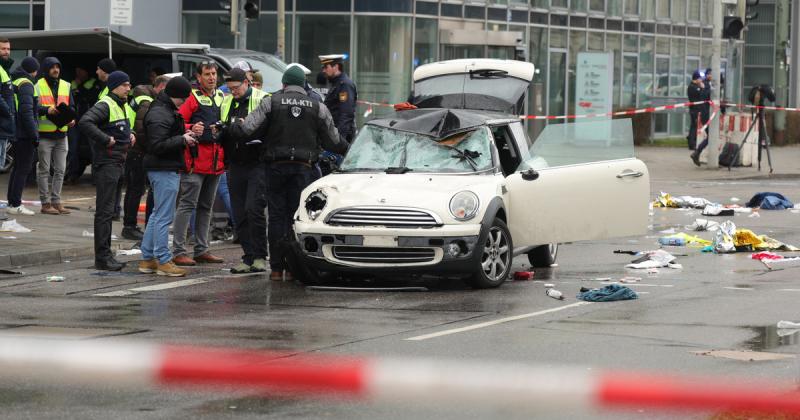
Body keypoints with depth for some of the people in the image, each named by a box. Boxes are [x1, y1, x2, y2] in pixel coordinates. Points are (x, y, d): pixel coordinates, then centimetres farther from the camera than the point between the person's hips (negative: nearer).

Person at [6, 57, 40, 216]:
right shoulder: (26, 85, -13)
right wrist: (34, 134, -17)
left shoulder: (13, 82, 15)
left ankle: (12, 202, 20)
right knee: (24, 168, -6)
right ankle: (15, 204, -7)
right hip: (25, 134, -9)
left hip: (16, 133, 9)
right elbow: (27, 111, -20)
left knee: (18, 167, 16)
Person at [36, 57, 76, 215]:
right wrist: (47, 110, -25)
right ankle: (45, 203, 3)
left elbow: (71, 107, 14)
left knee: (60, 170, 7)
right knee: (44, 170, 0)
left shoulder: (66, 86, 13)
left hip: (61, 134, 5)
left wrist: (71, 118, -7)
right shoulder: (38, 86, -4)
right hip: (44, 135, -5)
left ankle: (56, 201, 15)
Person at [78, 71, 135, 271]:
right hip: (106, 162, -10)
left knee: (108, 210, 13)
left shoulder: (124, 106, 17)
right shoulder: (105, 105, -13)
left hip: (119, 162, 10)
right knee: (104, 210, -9)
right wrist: (106, 139, -24)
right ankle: (102, 257, -9)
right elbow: (84, 123, -28)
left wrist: (131, 135, 15)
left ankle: (106, 254, 18)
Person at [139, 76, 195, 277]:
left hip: (167, 169, 11)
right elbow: (158, 145, -24)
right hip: (164, 170, -11)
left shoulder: (167, 110, 16)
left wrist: (184, 135, 12)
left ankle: (147, 259, 21)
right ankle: (163, 261, -4)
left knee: (157, 214, 16)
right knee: (164, 216, -7)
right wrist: (182, 140, -18)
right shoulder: (160, 115, -17)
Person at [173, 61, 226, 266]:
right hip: (196, 160, -8)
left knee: (206, 207, 14)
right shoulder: (193, 98, -6)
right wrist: (191, 129, -28)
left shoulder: (221, 98, 16)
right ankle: (178, 251, -8)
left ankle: (201, 250, 21)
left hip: (215, 162, 8)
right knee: (187, 205, -9)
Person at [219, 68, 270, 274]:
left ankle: (260, 257, -6)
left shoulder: (262, 100, -4)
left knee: (253, 209, -14)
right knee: (239, 214, 4)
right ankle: (249, 258, 10)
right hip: (235, 166, 6)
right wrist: (219, 131, 0)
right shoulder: (227, 102, 16)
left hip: (257, 164, -6)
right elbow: (223, 136, 22)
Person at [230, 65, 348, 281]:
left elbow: (247, 129, -7)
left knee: (276, 216, 3)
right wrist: (347, 148, 31)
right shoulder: (318, 107, 4)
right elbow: (334, 141, 10)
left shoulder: (271, 103, -2)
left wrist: (234, 125, 15)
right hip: (304, 167, 1)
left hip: (276, 166, -1)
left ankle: (276, 267, 2)